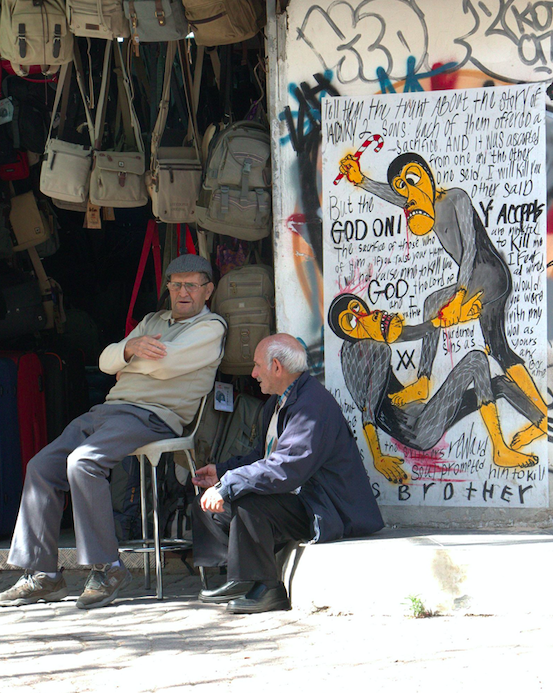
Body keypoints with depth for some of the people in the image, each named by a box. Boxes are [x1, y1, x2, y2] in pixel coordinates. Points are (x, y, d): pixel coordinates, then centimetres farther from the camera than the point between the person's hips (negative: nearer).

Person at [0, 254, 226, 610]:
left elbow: (162, 363, -12)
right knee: (43, 466, -7)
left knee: (83, 462, -31)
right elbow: (107, 360, 15)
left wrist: (127, 357, 6)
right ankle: (42, 575, -4)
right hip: (109, 408, 8)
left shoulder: (211, 328, 3)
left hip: (154, 417, -8)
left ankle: (107, 568, -25)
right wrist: (130, 348, -8)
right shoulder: (153, 321, 27)